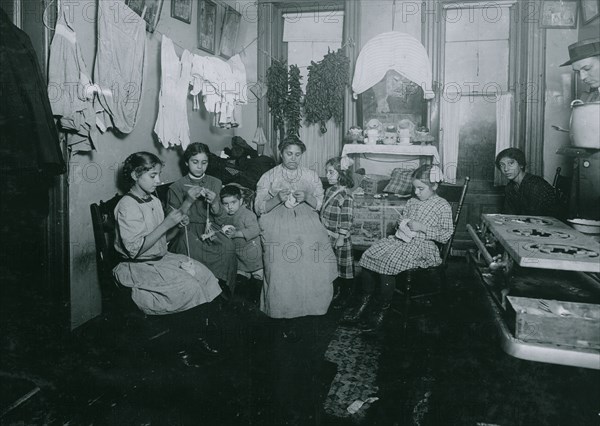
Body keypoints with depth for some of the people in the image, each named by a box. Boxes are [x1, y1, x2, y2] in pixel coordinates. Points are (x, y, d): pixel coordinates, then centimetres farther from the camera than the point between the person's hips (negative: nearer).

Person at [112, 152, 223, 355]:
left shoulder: (155, 201, 9)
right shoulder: (127, 206, -16)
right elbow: (135, 249, -25)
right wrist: (166, 224, -25)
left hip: (161, 258, 8)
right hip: (138, 267, -8)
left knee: (203, 273, -11)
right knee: (187, 285, -23)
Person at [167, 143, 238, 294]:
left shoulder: (215, 183, 12)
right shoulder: (176, 187, 1)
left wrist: (214, 202, -11)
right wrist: (188, 201, -18)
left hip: (208, 228, 3)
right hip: (186, 230, -2)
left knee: (229, 247, -29)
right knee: (195, 252, -37)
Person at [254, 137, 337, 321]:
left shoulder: (311, 176, 16)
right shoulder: (268, 177, 11)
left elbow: (320, 204, 10)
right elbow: (258, 208, 5)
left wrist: (306, 198, -11)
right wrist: (277, 199, -13)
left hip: (306, 218, 2)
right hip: (277, 221, -1)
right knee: (280, 260, -25)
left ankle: (312, 304, -3)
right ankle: (281, 308, -7)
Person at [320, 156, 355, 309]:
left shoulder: (345, 196, -19)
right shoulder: (329, 190, 6)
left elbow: (346, 220, -19)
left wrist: (341, 237, -18)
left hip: (338, 238, -8)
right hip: (327, 236, 8)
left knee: (342, 267, 7)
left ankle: (344, 295, 23)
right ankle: (333, 292, 34)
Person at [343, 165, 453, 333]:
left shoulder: (443, 206, -1)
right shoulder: (412, 201, 18)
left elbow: (446, 235, -6)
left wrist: (422, 227, -14)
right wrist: (403, 223, 5)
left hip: (422, 245, -7)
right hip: (401, 238, 7)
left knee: (388, 263, -30)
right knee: (369, 255, -15)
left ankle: (382, 311, -16)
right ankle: (365, 302, -6)